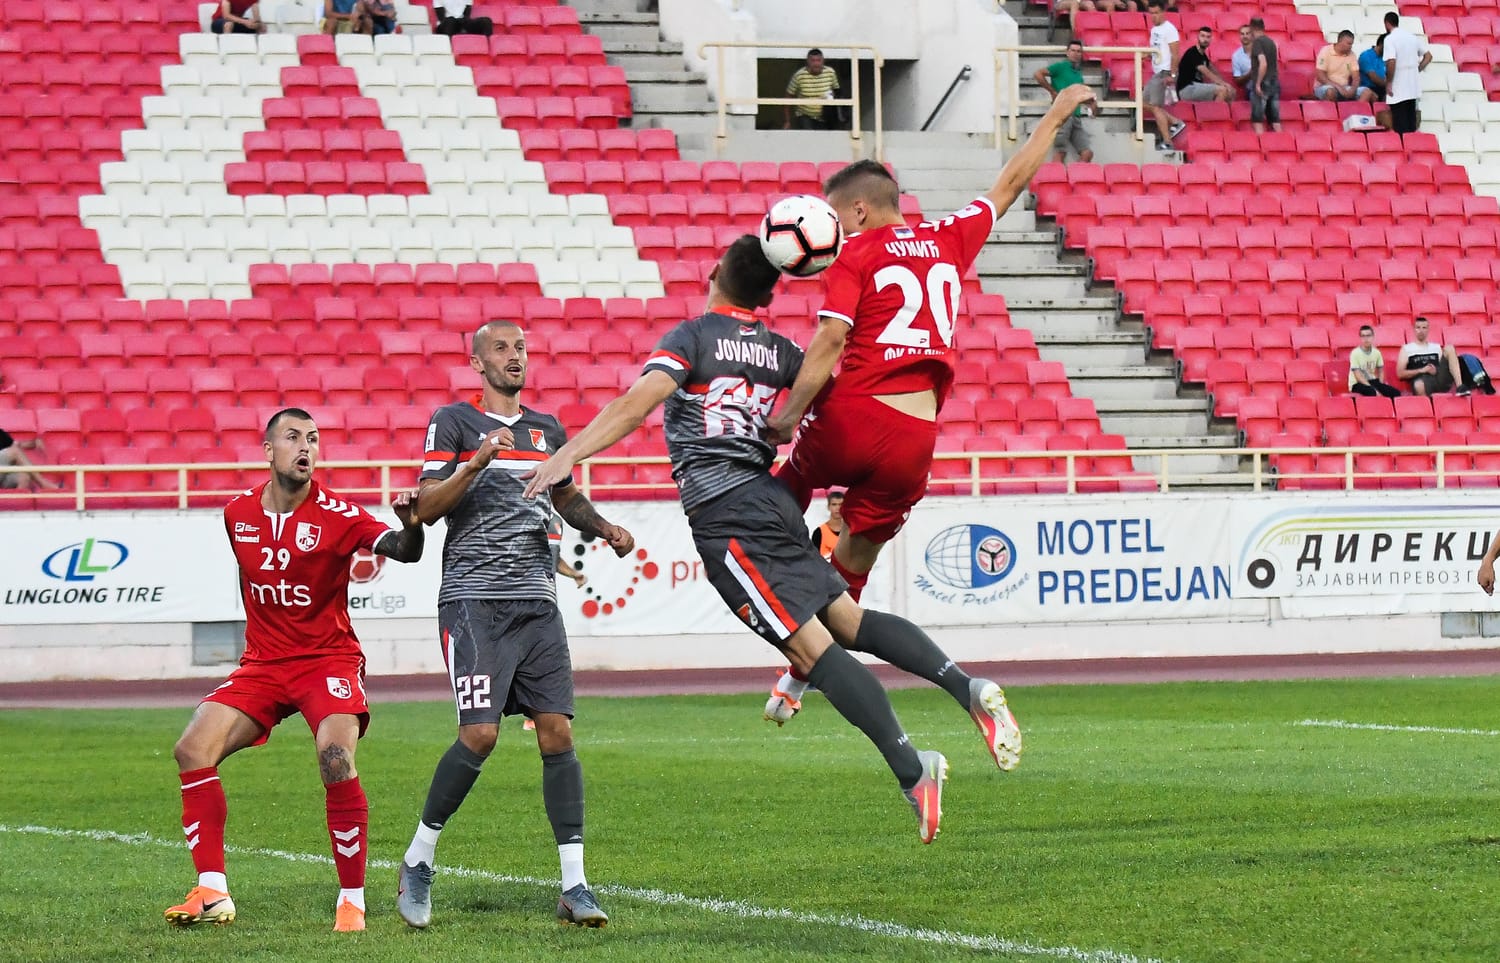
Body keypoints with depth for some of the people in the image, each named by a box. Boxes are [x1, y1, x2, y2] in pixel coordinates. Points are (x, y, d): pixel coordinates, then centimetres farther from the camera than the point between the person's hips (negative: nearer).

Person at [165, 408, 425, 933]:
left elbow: (403, 551, -26)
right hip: (262, 665, 5)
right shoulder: (237, 513, 3)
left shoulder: (335, 515, -12)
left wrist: (410, 524, -47)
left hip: (328, 661, -5)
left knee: (336, 758, -28)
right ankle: (212, 894, -6)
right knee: (192, 750, -13)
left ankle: (352, 902, -15)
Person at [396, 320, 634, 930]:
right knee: (480, 735, -15)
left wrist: (603, 527, 14)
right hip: (474, 600, -5)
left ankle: (574, 885, -4)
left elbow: (567, 497, 33)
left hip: (537, 604, 5)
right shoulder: (453, 422, 1)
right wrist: (476, 462, -21)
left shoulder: (547, 430, 17)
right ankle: (418, 861, 3)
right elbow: (426, 508, -8)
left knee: (557, 731, -5)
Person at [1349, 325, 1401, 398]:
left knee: (1396, 393, -17)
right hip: (1357, 384, -5)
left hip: (1371, 381, 5)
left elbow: (1381, 371, 14)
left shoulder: (1376, 352, 2)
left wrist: (1382, 387, -6)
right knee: (1372, 392, -39)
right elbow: (1358, 376, -17)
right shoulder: (1355, 353, -13)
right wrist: (1374, 389, -24)